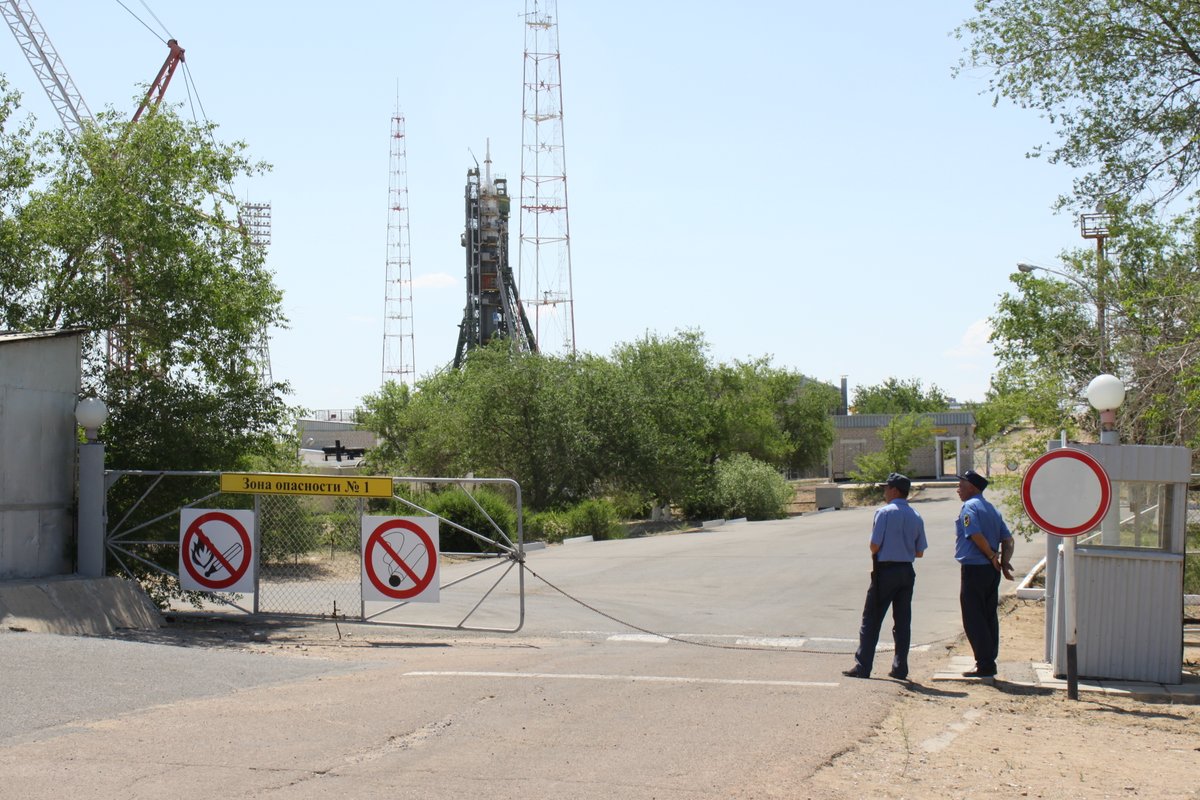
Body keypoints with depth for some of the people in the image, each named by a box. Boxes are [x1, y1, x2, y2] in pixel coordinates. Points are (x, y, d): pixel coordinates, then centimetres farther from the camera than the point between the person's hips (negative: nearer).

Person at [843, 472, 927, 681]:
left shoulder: (885, 512, -10)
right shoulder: (916, 517, 7)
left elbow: (874, 545, -13)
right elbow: (919, 552, 9)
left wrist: (875, 556, 8)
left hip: (885, 570, -5)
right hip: (907, 572, 5)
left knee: (871, 620, 0)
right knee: (902, 621, 9)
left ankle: (862, 667, -1)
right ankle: (900, 668, 11)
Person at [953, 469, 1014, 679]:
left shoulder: (969, 507, -10)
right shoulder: (992, 509, 16)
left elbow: (977, 536, -22)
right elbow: (1008, 540, 12)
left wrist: (992, 556, -11)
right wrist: (1004, 561, 2)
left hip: (973, 569, -8)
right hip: (991, 570, 8)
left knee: (974, 619, -4)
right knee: (989, 617, 12)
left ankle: (984, 665, -5)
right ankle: (989, 663, 17)